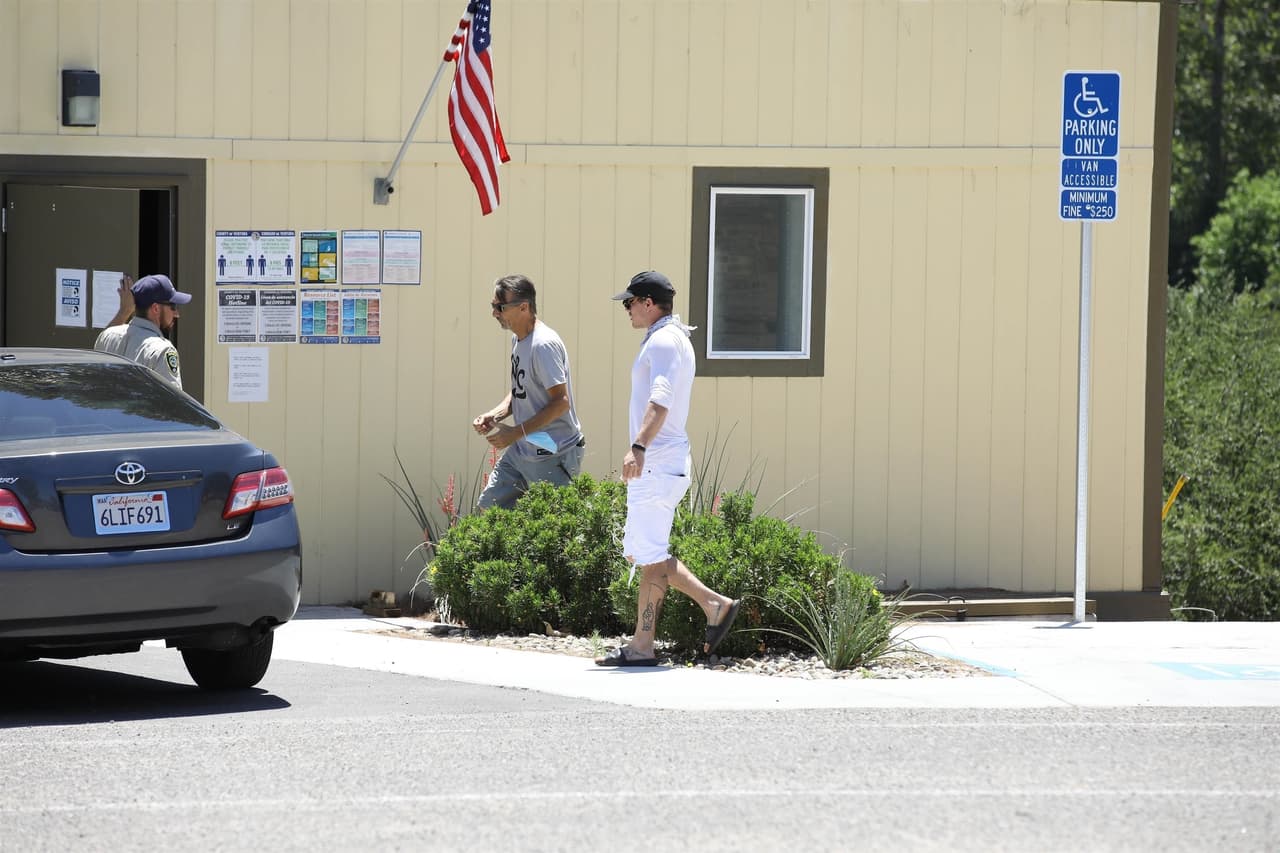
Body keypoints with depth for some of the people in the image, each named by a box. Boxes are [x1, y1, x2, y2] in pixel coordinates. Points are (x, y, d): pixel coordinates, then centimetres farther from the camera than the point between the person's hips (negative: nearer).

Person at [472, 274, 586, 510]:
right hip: (521, 450, 10)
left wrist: (515, 433, -23)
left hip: (553, 456, -10)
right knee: (489, 506, 11)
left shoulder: (544, 344, -21)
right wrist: (495, 415, 1)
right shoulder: (518, 340, 10)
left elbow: (561, 402, -24)